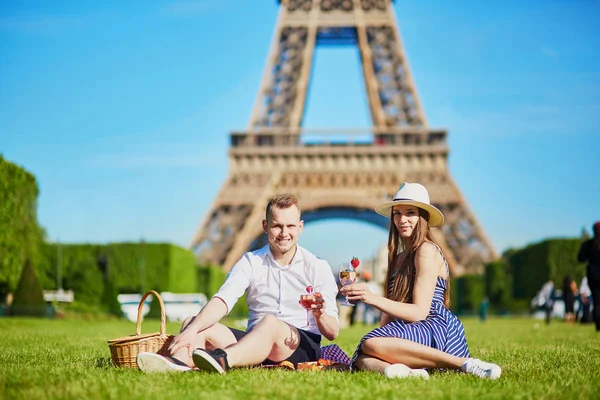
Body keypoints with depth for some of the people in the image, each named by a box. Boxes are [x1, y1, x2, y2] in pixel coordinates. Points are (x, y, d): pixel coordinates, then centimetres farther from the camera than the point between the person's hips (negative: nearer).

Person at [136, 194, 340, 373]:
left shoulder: (317, 267, 3)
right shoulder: (251, 262, 9)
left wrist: (320, 316, -26)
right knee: (193, 323, -16)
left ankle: (222, 360, -64)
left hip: (304, 347, -4)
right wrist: (192, 330, -29)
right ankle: (179, 362, -50)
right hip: (255, 346, 4)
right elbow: (222, 301, -9)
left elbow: (332, 333, -1)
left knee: (269, 323, -36)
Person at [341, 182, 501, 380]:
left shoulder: (427, 251, -4)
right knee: (362, 359, -18)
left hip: (436, 329, -7)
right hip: (412, 332, 7)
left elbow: (419, 312, -13)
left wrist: (373, 299, -22)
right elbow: (392, 308, 16)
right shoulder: (400, 256, 23)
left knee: (371, 344, -33)